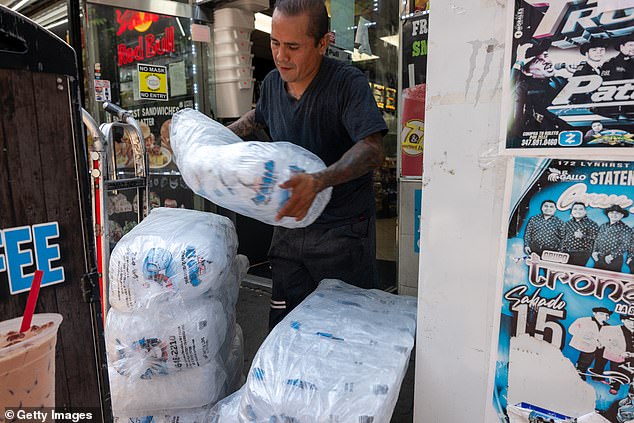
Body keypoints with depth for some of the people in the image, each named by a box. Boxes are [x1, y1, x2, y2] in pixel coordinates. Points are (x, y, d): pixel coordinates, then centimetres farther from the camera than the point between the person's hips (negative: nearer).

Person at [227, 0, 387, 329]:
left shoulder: (347, 82, -15)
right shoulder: (272, 82, 5)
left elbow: (372, 150, -27)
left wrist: (318, 181, -42)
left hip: (342, 229, -5)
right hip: (290, 224, 6)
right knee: (282, 325, 13)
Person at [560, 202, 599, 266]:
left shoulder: (591, 224, 2)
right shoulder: (567, 224, 16)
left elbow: (595, 240, -6)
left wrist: (582, 236, -21)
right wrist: (561, 252, 13)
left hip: (582, 254, -4)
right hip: (567, 253, 4)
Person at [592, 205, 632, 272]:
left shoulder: (625, 228, -4)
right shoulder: (603, 226, 13)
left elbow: (624, 245, -12)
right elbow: (597, 240, 17)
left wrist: (612, 256, -19)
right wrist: (594, 251, 2)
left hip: (614, 260, -5)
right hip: (599, 258, 5)